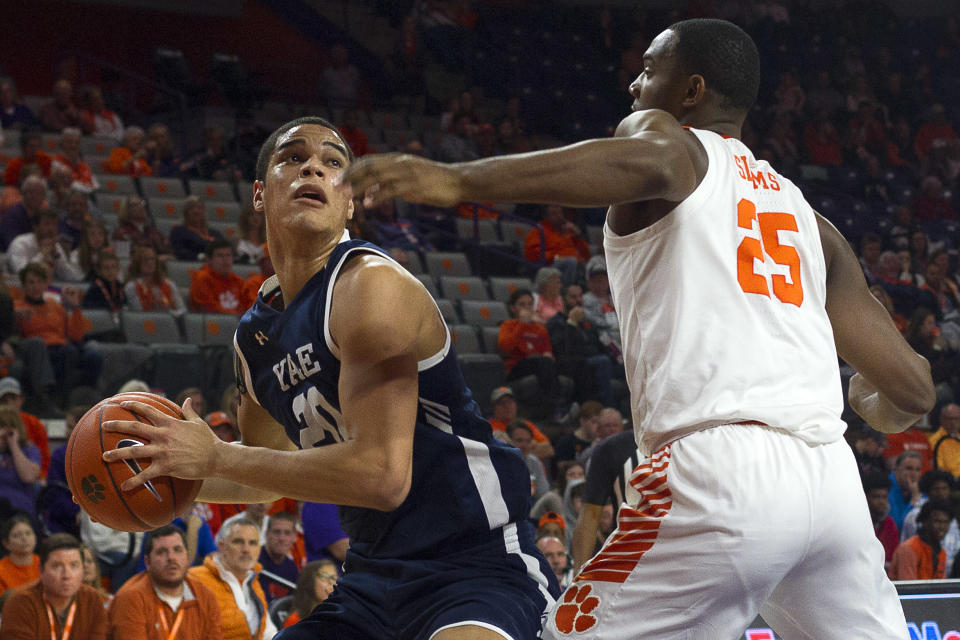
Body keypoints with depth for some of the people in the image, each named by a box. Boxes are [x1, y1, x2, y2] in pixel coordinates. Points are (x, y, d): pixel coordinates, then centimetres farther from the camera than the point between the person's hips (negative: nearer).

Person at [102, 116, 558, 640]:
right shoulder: (255, 334, 11)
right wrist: (163, 475, 10)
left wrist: (215, 457, -18)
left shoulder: (369, 284, -15)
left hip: (477, 562, -8)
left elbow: (381, 474, -25)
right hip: (376, 573, 9)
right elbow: (272, 468, 28)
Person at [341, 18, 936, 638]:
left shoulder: (658, 130, 11)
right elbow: (909, 391, 21)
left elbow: (648, 163, -18)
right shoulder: (803, 213, 26)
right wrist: (871, 401, 46)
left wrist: (458, 181, -26)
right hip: (832, 481, 6)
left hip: (722, 468, -6)